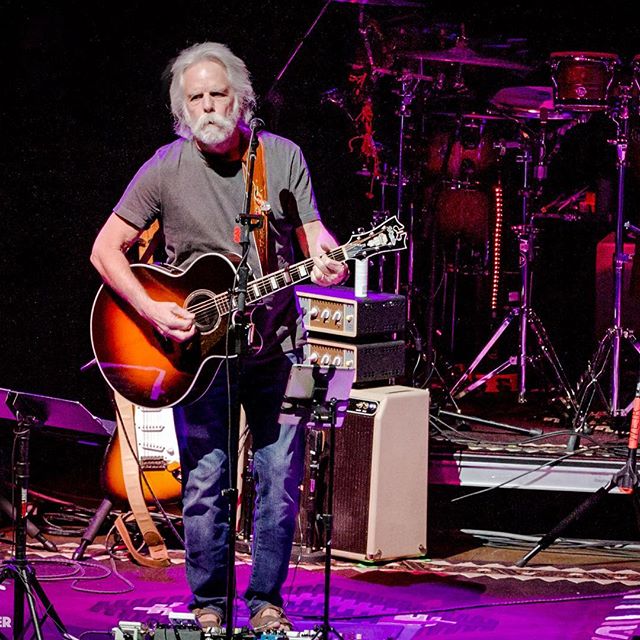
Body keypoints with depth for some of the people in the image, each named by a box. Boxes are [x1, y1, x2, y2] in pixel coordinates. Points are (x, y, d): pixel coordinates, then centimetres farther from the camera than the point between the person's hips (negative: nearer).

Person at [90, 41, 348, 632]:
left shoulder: (283, 157, 1)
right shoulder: (166, 169, -5)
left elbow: (311, 231, 2)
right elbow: (106, 249, -3)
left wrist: (326, 261, -22)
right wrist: (152, 310, -16)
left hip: (277, 345, 2)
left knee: (281, 483, 2)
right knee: (205, 484, -2)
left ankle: (267, 602, 17)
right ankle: (209, 606, 14)